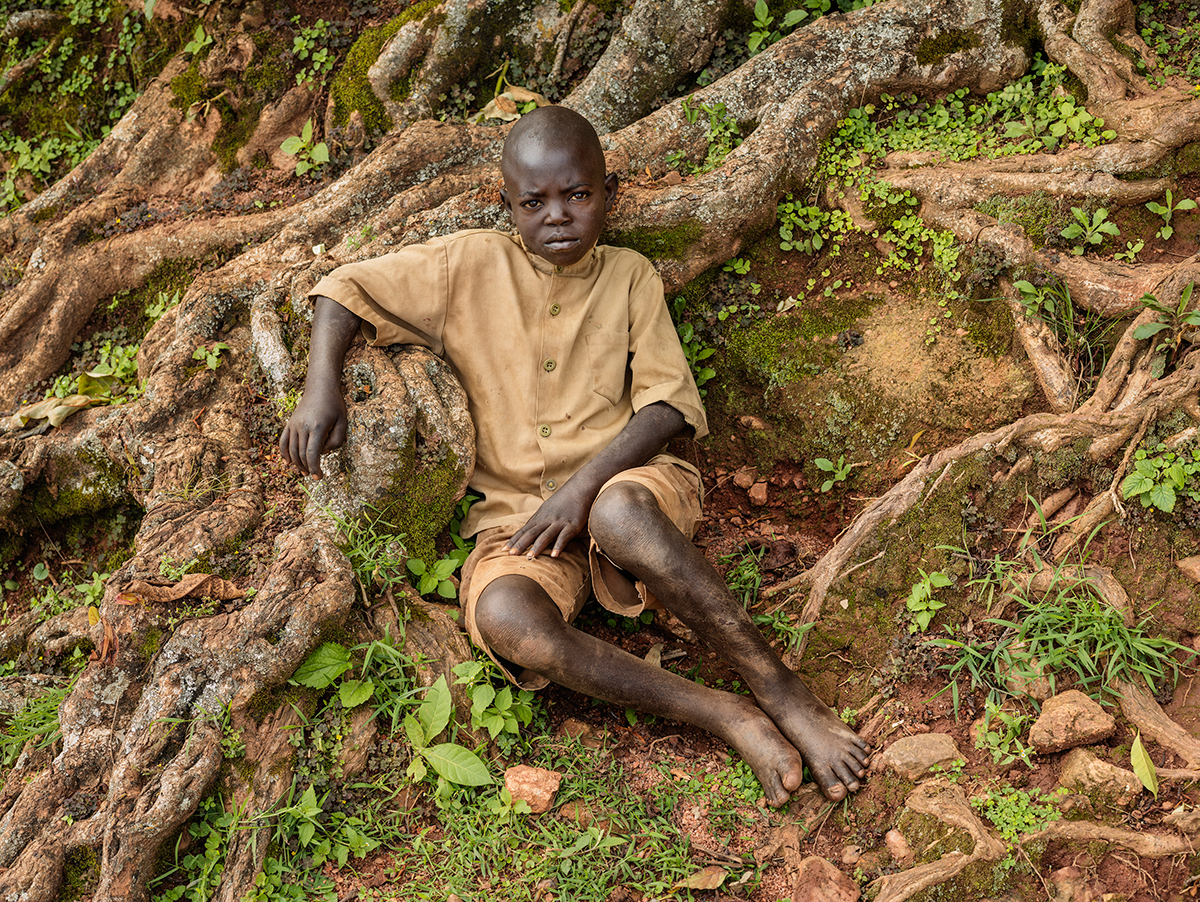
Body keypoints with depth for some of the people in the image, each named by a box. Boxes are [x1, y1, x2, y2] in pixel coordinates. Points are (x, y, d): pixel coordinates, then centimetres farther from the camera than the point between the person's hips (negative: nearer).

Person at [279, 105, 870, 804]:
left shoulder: (630, 276, 7)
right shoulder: (470, 266, 6)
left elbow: (667, 404, -1)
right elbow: (346, 289, 10)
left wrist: (584, 485, -16)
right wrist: (322, 390, -8)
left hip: (623, 481, -1)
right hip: (516, 511, 1)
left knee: (620, 513, -40)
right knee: (505, 617, -34)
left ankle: (782, 691, -28)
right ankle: (731, 720, -28)